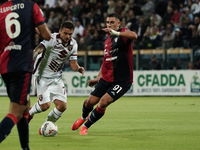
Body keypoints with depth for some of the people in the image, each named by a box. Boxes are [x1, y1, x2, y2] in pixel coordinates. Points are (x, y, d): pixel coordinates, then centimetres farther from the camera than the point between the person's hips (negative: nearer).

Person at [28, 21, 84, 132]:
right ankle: (29, 113, 18)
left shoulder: (73, 44, 1)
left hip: (57, 78, 6)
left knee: (62, 106, -6)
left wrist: (78, 68, -19)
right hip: (43, 76, -5)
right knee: (45, 105, -15)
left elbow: (73, 64, 5)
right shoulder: (52, 39, -18)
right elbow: (38, 50, -28)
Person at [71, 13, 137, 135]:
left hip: (122, 81, -7)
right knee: (91, 102, 6)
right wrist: (98, 78, 22)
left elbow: (134, 36, -35)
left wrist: (115, 33, -47)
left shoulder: (123, 33, -9)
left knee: (103, 102, -17)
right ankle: (84, 117, 40)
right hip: (106, 79, 7)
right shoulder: (107, 41, 14)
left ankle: (85, 126, 2)